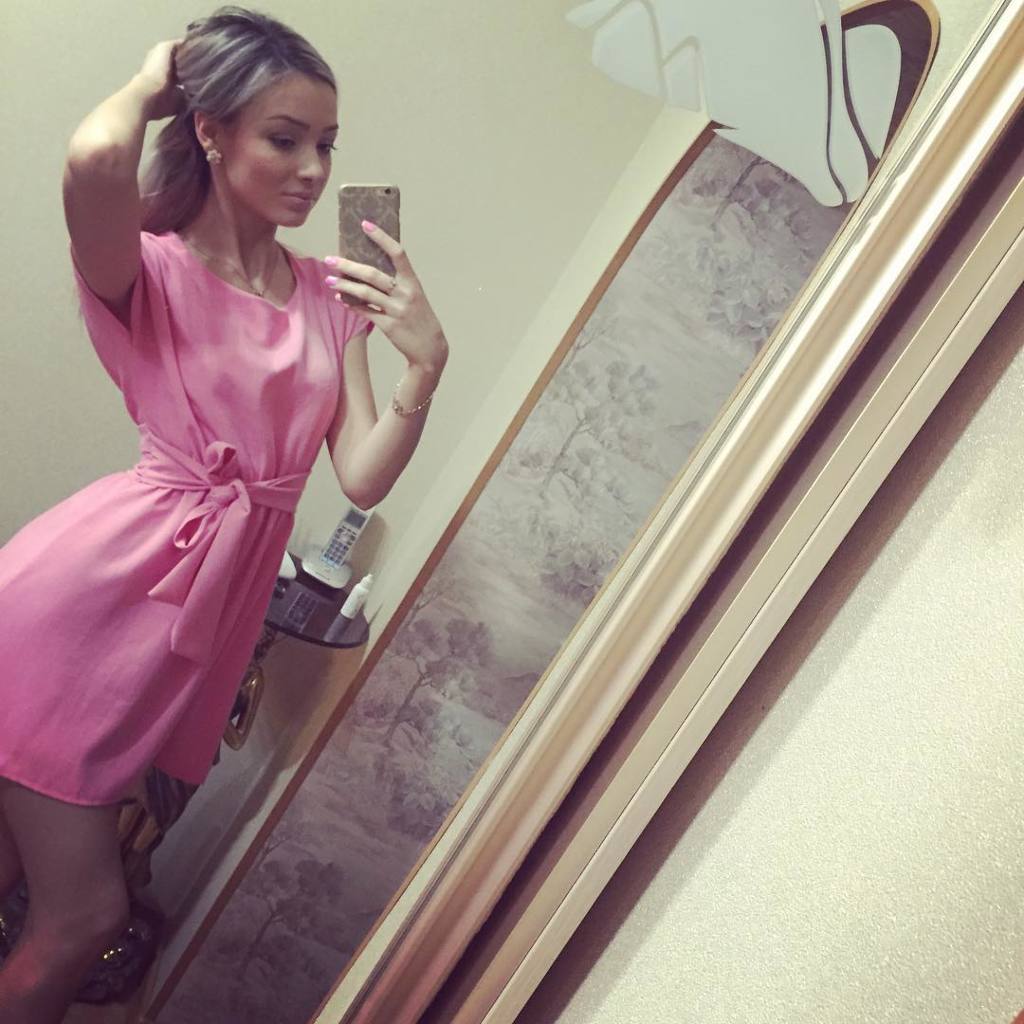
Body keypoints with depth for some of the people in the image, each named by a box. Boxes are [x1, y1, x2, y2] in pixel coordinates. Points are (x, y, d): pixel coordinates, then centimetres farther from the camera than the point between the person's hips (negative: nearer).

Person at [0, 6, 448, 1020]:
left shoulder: (333, 298, 8)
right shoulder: (147, 268, -6)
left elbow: (362, 478, 1)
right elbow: (94, 157, -31)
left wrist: (424, 362, -14)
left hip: (187, 627, 5)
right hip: (86, 591, -5)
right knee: (83, 910, 1)